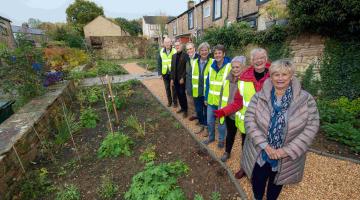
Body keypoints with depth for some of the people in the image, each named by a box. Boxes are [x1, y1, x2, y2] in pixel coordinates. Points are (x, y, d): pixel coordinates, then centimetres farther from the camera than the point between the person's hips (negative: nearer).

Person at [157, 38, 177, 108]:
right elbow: (159, 63, 4)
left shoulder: (174, 51, -9)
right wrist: (160, 73, -1)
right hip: (165, 73, 3)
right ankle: (169, 101, 30)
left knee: (174, 88, 8)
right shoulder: (161, 52, 2)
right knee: (167, 88, 14)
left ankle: (175, 101, 23)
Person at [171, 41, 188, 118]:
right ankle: (182, 107, 27)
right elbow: (172, 68, 11)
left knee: (182, 94, -2)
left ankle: (185, 110, 12)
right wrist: (172, 78, 6)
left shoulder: (185, 55, -6)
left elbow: (186, 68, -10)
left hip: (182, 79, -5)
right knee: (178, 94, 11)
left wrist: (183, 78, -15)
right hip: (175, 79, 6)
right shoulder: (174, 55, 13)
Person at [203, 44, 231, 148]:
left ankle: (221, 139, 36)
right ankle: (211, 137, 40)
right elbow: (208, 84, 9)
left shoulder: (229, 66, -12)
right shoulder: (211, 67, 5)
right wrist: (206, 98, 9)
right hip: (211, 100, 5)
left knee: (221, 122, 13)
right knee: (209, 121, 17)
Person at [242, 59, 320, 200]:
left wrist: (287, 150, -19)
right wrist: (265, 145, -22)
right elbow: (249, 120, -15)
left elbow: (311, 127, -12)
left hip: (286, 158, 1)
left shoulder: (306, 99, -10)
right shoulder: (259, 97, -11)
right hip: (259, 154, 0)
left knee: (276, 183, 26)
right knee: (258, 182, 21)